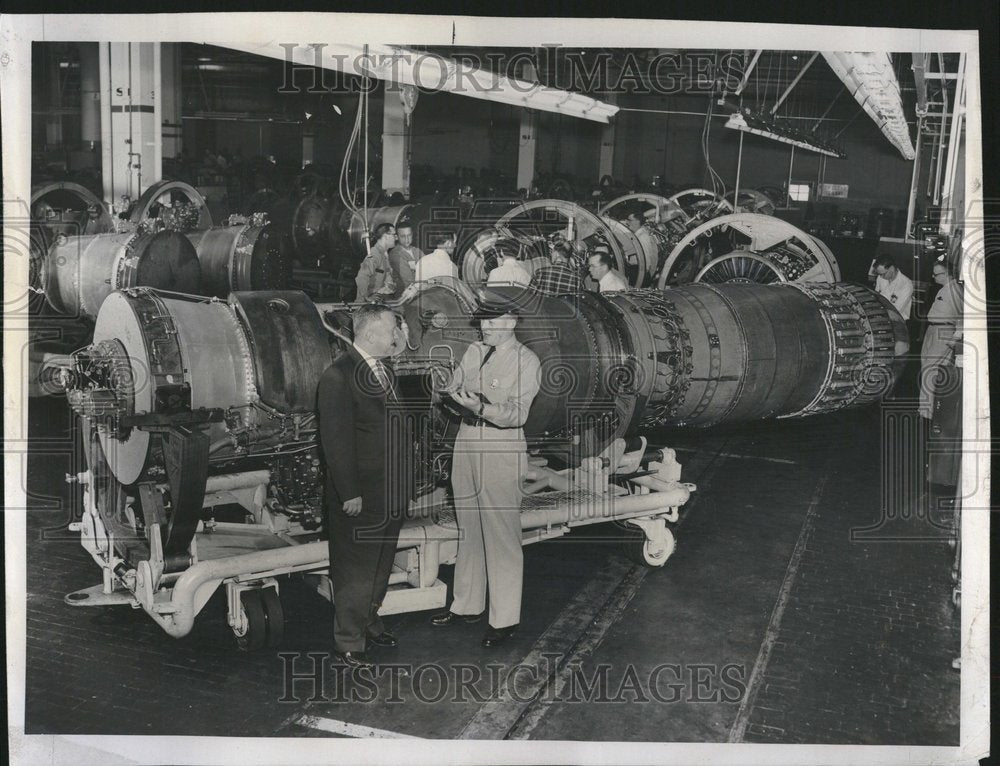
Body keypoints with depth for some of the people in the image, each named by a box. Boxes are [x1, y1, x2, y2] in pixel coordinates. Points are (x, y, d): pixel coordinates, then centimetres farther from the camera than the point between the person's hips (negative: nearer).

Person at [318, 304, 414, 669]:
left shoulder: (384, 371, 11)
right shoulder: (338, 376, -16)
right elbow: (335, 440, -18)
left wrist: (404, 480, 11)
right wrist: (350, 493, -19)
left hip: (391, 493, 9)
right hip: (359, 497, -8)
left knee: (381, 566, 21)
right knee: (355, 571, 3)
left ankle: (368, 622, 38)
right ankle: (349, 643, 16)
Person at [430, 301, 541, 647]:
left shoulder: (526, 361, -7)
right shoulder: (474, 351, 12)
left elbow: (516, 414, -16)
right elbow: (453, 389, 13)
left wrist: (481, 407, -30)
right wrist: (465, 398, -8)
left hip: (503, 448, -6)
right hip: (467, 441, 6)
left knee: (502, 536, -1)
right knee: (468, 529, 15)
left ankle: (505, 619, 9)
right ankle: (467, 606, 29)